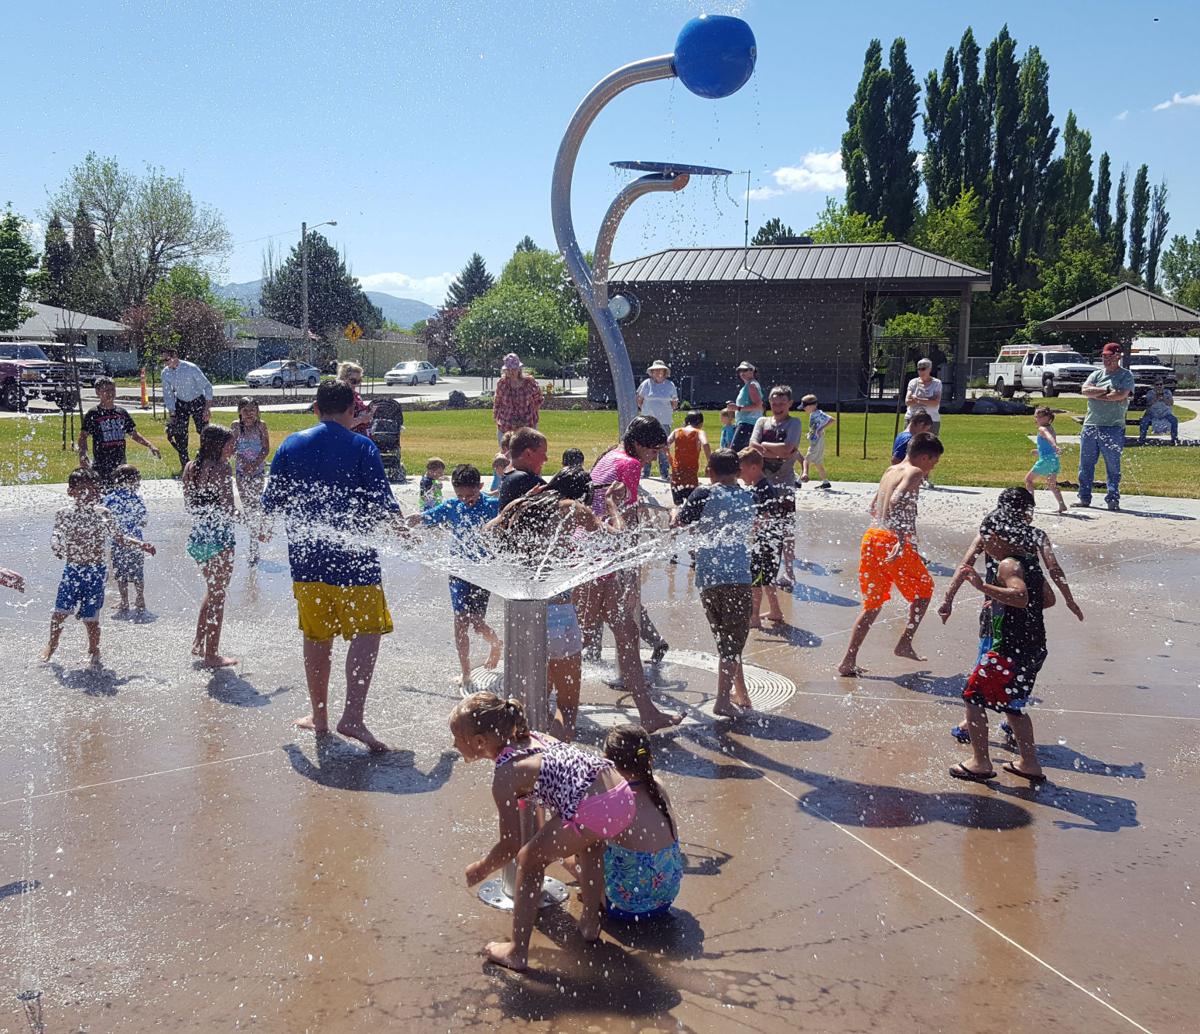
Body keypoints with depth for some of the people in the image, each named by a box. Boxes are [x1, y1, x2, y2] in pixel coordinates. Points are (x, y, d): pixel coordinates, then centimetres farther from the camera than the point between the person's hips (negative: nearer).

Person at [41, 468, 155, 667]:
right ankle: (52, 644, 26)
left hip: (95, 572, -1)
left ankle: (94, 651, 25)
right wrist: (57, 546, -27)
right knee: (60, 611, -2)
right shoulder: (64, 514, 1)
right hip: (72, 570, 1)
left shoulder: (102, 514, 0)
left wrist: (141, 545, -4)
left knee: (90, 616, 1)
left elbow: (119, 537, 7)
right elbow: (56, 536, -5)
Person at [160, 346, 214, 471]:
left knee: (204, 432, -9)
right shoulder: (165, 373, -11)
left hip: (197, 401, -4)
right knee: (179, 433, -2)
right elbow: (167, 395, -1)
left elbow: (207, 387, -17)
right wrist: (171, 414, -7)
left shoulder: (191, 368, -24)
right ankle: (184, 464, 9)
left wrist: (208, 408, -20)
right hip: (180, 403, 4)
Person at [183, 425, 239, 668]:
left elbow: (189, 505, 12)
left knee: (213, 590, 24)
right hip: (219, 537, -7)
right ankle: (211, 654, 9)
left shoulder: (190, 467, 7)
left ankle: (199, 643, 29)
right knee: (217, 595, 4)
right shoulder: (222, 468, -15)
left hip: (197, 536, 7)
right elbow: (229, 509, -18)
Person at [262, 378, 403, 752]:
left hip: (306, 557, 4)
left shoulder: (291, 444, 5)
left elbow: (270, 503, 9)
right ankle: (352, 716, -14)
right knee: (366, 631, -1)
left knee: (316, 637, 14)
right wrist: (402, 525, 13)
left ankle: (319, 716, 24)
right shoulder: (362, 447, -5)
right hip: (353, 557, -4)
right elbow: (384, 508, -8)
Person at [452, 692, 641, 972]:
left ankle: (517, 951, 21)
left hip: (592, 812, -8)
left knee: (530, 860, 15)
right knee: (588, 841, 39)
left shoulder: (504, 775, 0)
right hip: (626, 798, 8)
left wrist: (480, 870, 21)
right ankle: (591, 922, 49)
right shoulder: (533, 736, 22)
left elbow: (511, 845, 4)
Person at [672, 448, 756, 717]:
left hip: (707, 578, 0)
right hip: (738, 577, 0)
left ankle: (741, 696, 25)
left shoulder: (704, 496, -1)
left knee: (726, 640, 14)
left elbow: (677, 525, 1)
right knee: (733, 641, 0)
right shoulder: (748, 499, 10)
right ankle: (723, 699, -12)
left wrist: (675, 513, 22)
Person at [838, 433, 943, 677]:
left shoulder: (890, 471, 17)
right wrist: (901, 540, -29)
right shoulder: (915, 473, -7)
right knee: (924, 589, 16)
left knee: (872, 604, 13)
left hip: (872, 536, 7)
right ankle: (905, 643, 14)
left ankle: (848, 661, 8)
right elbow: (896, 501, -25)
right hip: (892, 541, -7)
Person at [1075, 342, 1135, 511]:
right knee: (1086, 464, 6)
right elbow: (1085, 390, -1)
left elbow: (1121, 395, -15)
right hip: (1090, 425, 5)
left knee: (1113, 466, -2)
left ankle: (1113, 499, 2)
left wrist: (1096, 394, -7)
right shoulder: (1096, 375, 16)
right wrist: (1107, 390, -10)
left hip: (1113, 427, -5)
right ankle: (1084, 498, 14)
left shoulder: (1126, 375, 3)